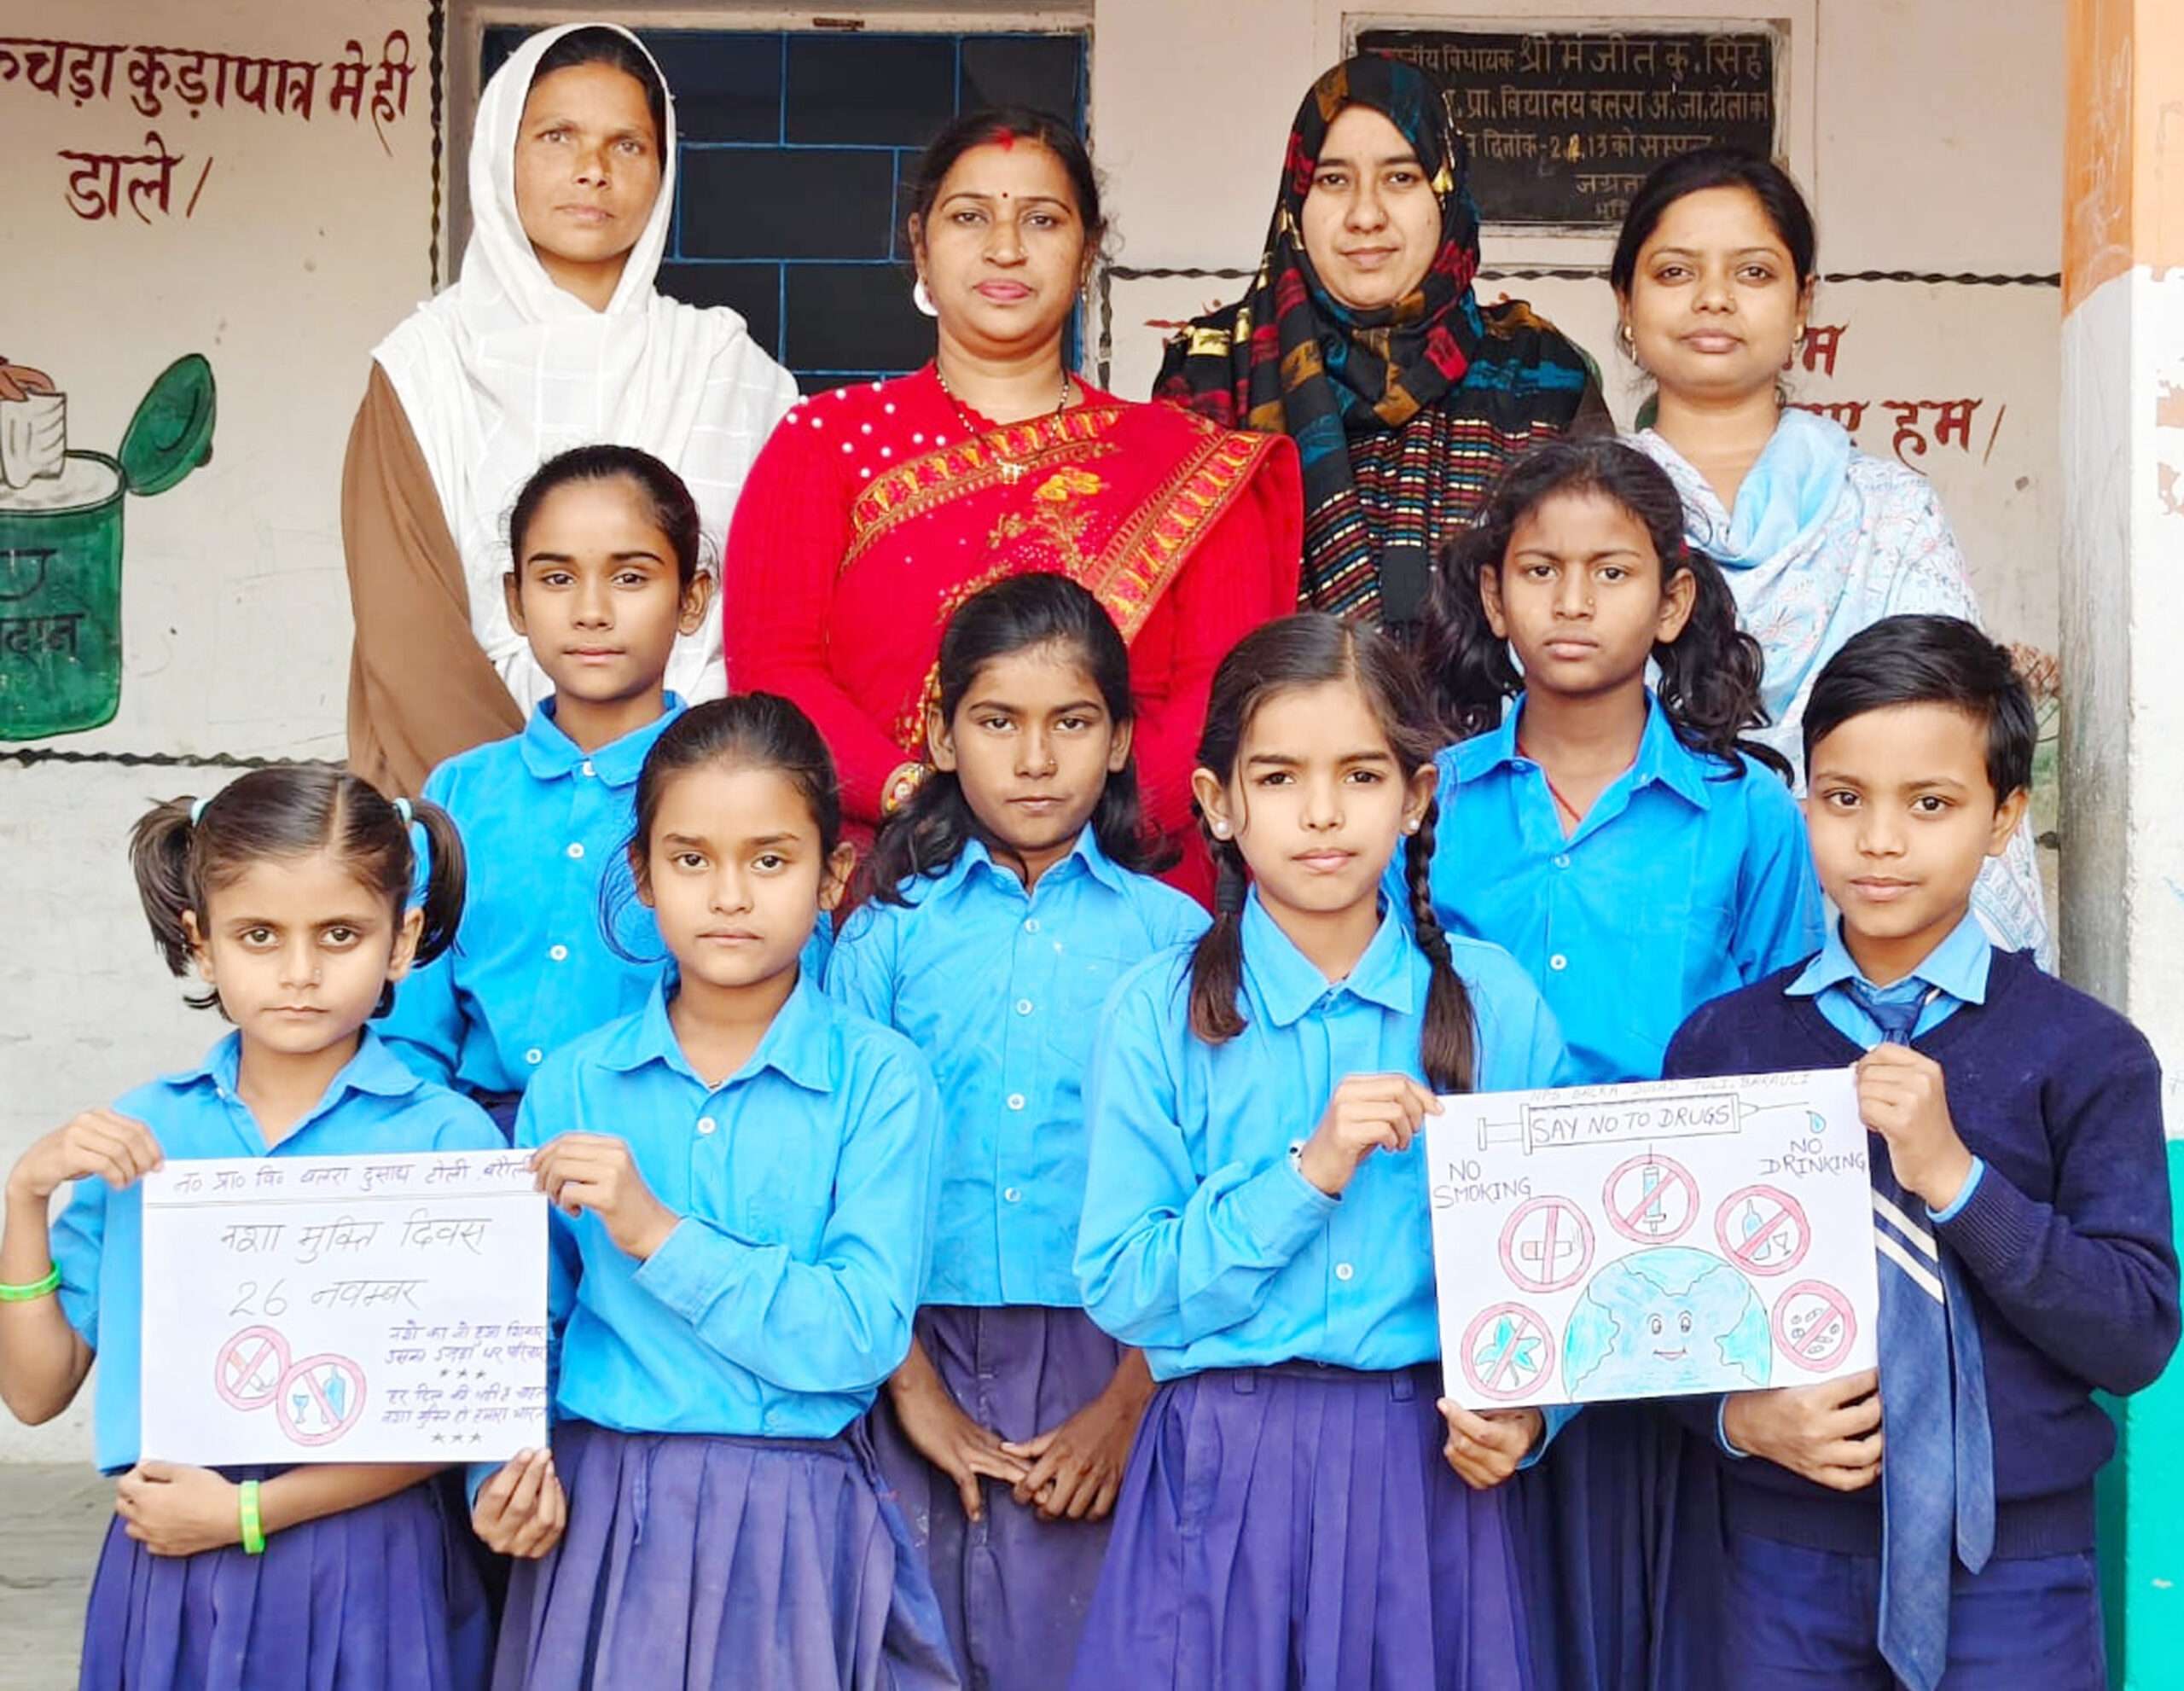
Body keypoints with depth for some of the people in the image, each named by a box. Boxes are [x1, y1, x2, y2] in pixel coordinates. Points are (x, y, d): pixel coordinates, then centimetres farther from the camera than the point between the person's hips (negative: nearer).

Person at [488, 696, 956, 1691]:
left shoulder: (879, 1079, -7)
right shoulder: (572, 1086, 1)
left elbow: (861, 1336, -16)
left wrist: (660, 1235, -19)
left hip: (794, 1526, -2)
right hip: (601, 1513, 2)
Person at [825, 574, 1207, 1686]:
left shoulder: (1172, 937, 2)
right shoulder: (890, 932, 5)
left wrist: (1131, 1403, -7)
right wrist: (914, 1390, -5)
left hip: (1113, 1361, -1)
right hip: (927, 1358, 1)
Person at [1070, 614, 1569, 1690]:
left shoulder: (1496, 1006, 1)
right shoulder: (1160, 1016, -4)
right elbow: (1122, 1290, -8)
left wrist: (1525, 1409, -12)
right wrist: (1306, 1174, -17)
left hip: (1423, 1474, 1)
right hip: (1224, 1473, -1)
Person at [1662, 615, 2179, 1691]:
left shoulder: (2086, 1055, -4)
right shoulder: (1722, 1044, 2)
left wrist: (1956, 1178, -19)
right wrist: (1737, 1416, -11)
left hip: (2012, 1564, -1)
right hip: (1789, 1558, 2)